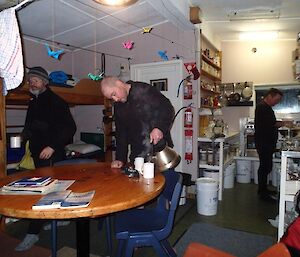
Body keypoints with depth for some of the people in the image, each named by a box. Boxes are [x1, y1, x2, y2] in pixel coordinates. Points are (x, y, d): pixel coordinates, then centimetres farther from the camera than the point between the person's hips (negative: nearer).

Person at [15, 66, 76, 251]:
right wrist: (25, 135, 9)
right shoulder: (33, 103, 15)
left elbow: (70, 127, -16)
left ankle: (33, 233, 3)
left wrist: (53, 146, -21)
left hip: (52, 154, -9)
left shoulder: (56, 102, -10)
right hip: (37, 153, 9)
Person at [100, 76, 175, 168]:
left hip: (159, 150, -5)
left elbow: (168, 109, -11)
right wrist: (120, 159, 6)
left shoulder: (144, 91, -10)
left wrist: (160, 128, -27)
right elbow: (121, 133, 14)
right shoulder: (118, 106, 11)